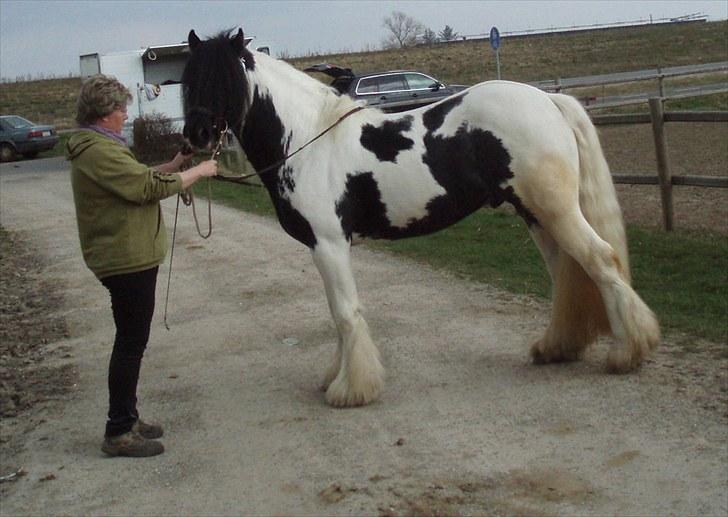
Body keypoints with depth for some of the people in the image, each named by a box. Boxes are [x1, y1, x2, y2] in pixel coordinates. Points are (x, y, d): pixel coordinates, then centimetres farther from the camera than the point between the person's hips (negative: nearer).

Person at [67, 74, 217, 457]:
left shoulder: (98, 147, 14)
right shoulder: (99, 152, -20)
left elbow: (137, 179, 20)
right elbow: (152, 187, -21)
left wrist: (174, 165, 7)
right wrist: (198, 172, -9)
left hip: (128, 257, 11)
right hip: (127, 260, -11)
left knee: (131, 340, 17)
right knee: (131, 342, -4)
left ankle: (126, 419, 27)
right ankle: (118, 432, 3)